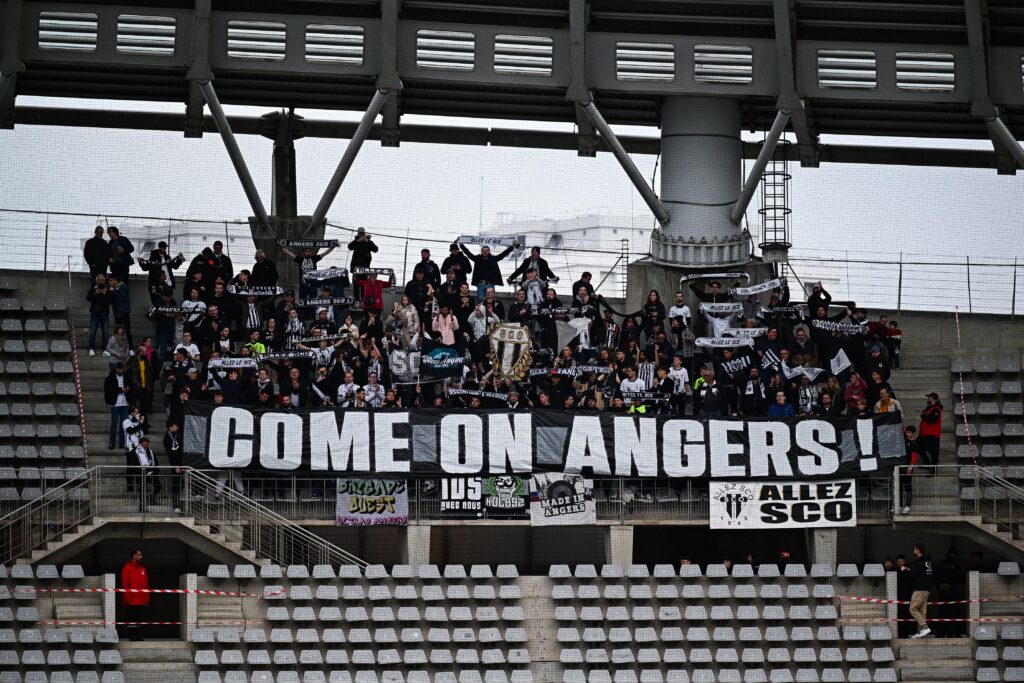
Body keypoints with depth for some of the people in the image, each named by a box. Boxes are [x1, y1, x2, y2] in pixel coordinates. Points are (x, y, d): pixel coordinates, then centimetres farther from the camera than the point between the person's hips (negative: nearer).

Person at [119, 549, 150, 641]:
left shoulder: (142, 569, 16)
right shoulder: (127, 568, -3)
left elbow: (146, 585, 18)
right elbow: (124, 584, -8)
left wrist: (146, 598, 11)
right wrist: (127, 598, -14)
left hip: (141, 601, 6)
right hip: (131, 601, -6)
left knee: (140, 619, 6)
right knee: (131, 619, -4)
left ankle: (138, 636, 10)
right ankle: (132, 636, -2)